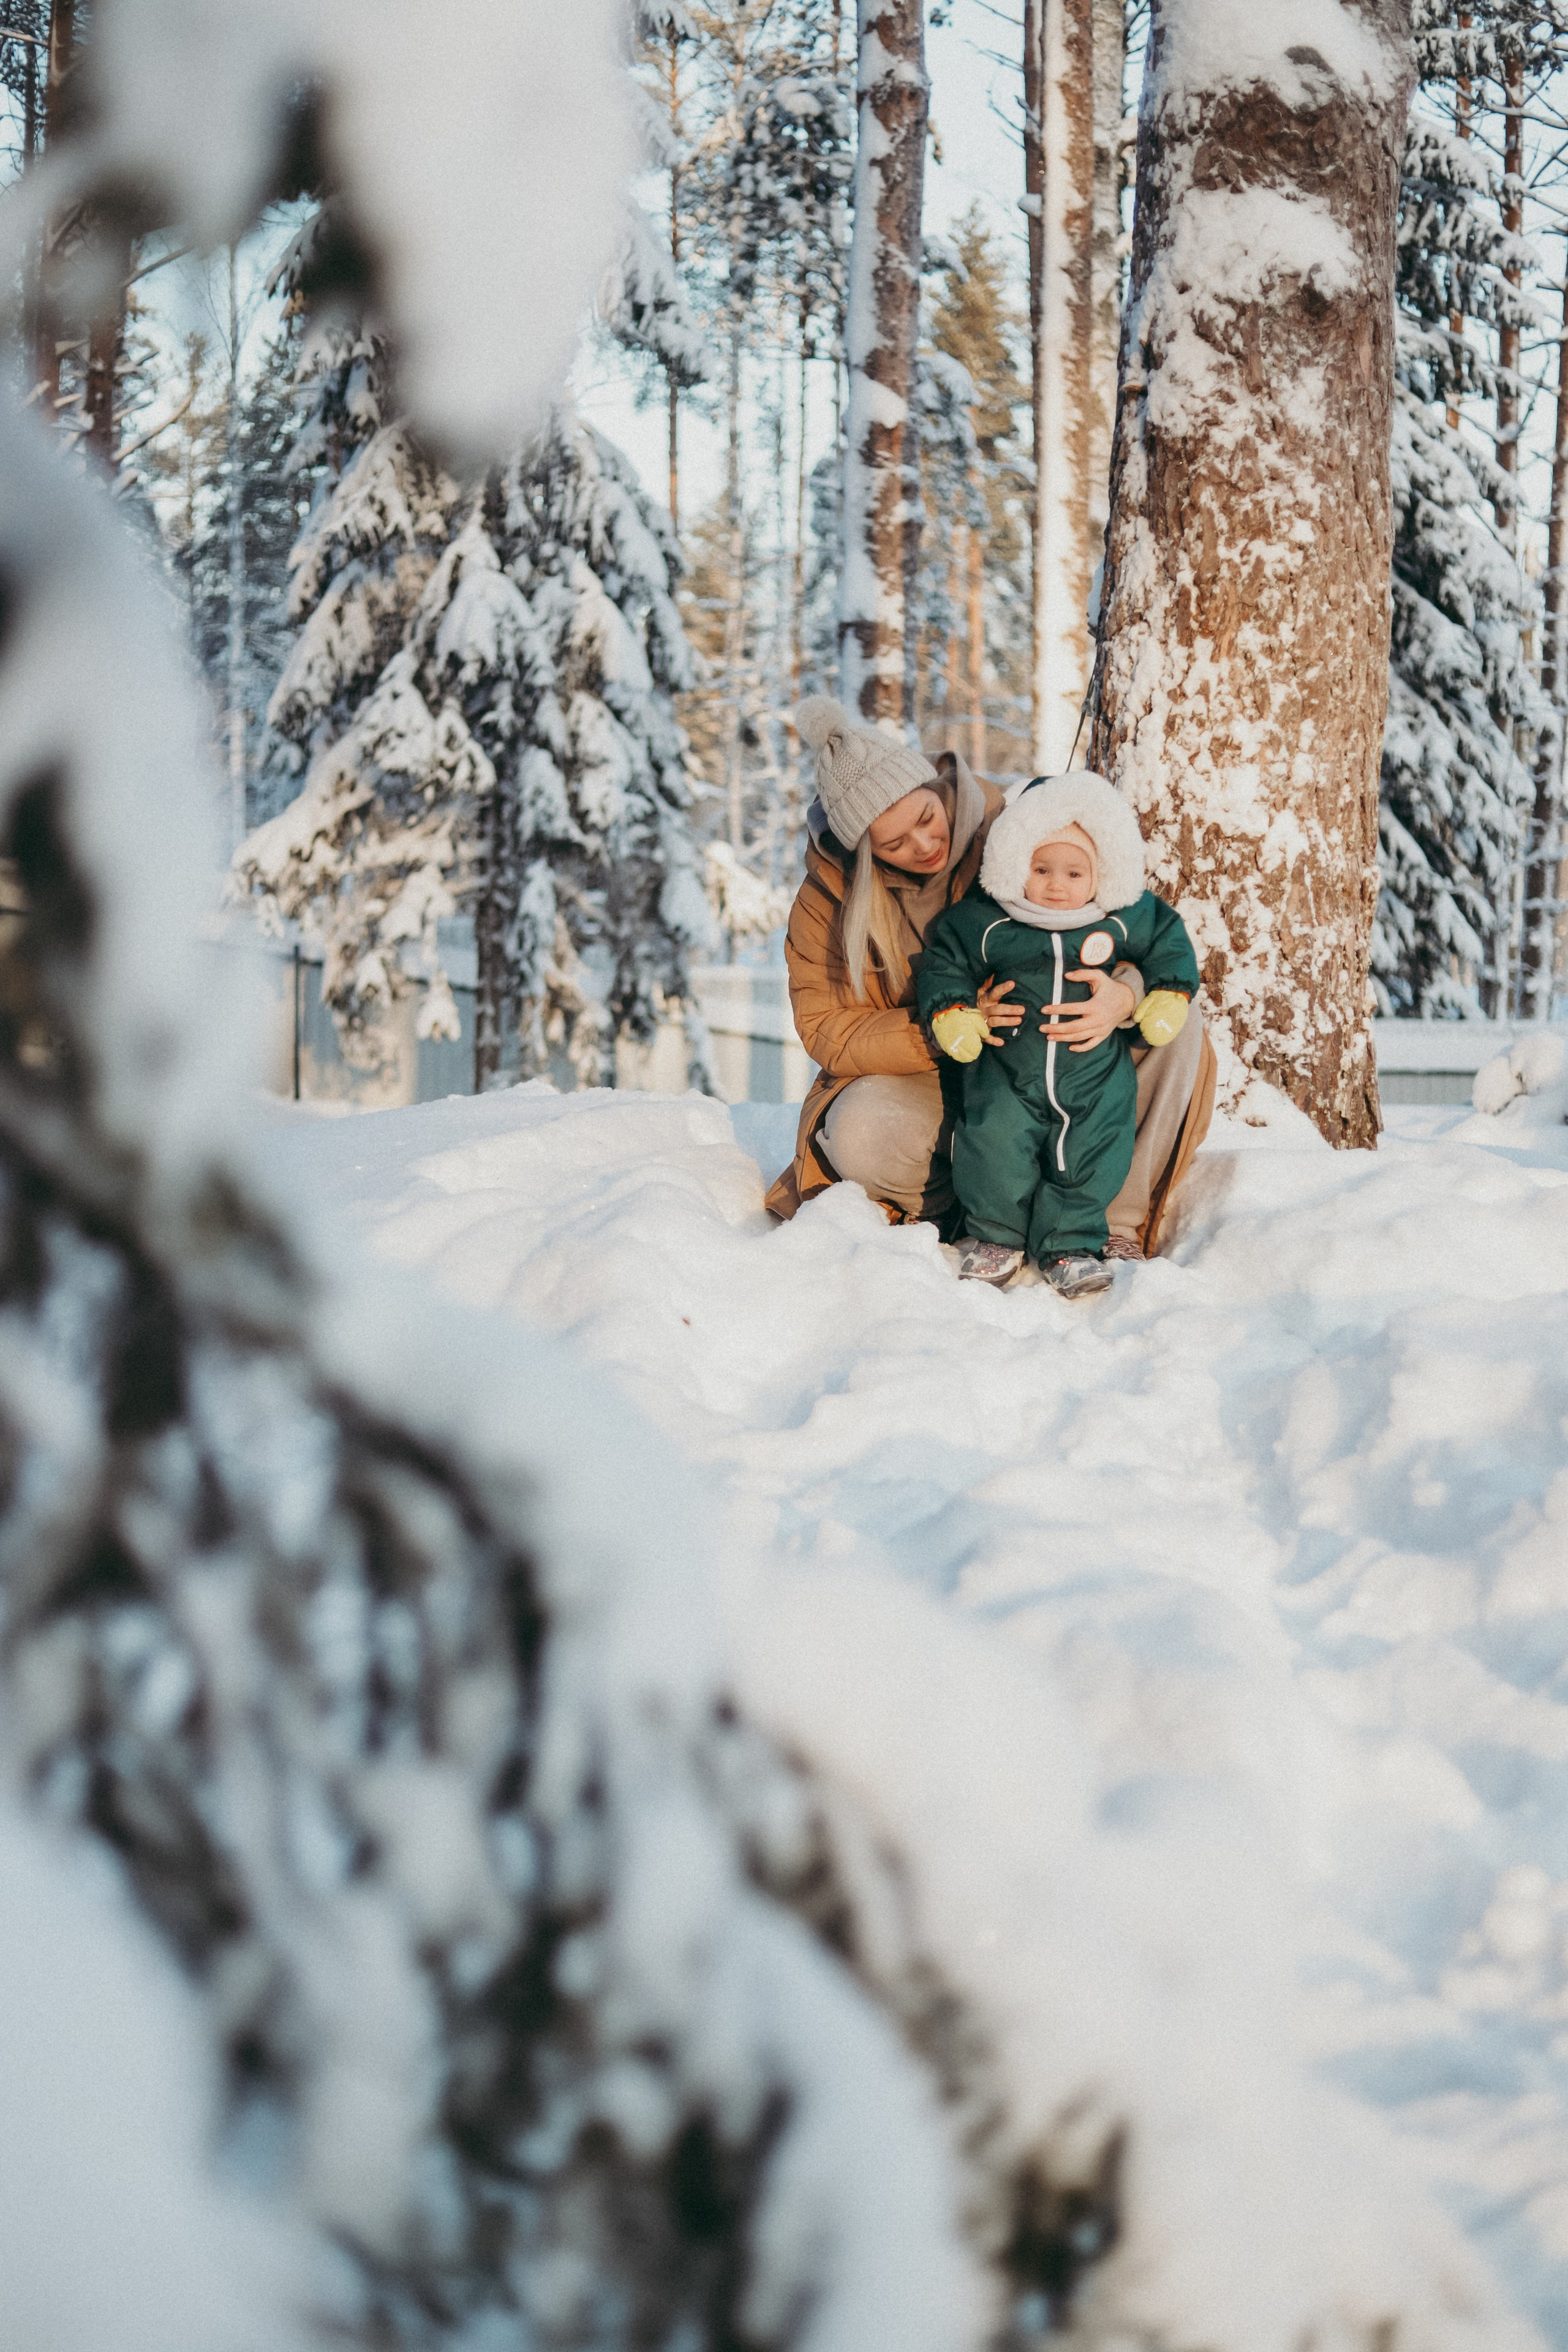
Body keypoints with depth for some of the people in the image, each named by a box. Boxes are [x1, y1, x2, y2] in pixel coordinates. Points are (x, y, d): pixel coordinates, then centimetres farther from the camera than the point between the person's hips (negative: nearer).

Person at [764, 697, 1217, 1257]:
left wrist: (1125, 995, -35)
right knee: (860, 1136, -36)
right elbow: (827, 1031, -12)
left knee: (1179, 1021, -22)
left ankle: (1116, 1219, -19)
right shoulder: (827, 897, -9)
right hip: (927, 1078, -1)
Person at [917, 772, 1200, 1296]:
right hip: (1006, 1075, -1)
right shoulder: (983, 922, -10)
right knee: (996, 1144, -10)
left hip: (1096, 1077, 1)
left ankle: (1071, 1244, 19)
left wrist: (1169, 994, -1)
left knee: (1092, 1157, 0)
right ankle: (994, 1235, 14)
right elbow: (944, 961, 0)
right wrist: (950, 1011, -14)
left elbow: (1168, 943, 10)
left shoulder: (1129, 918, -6)